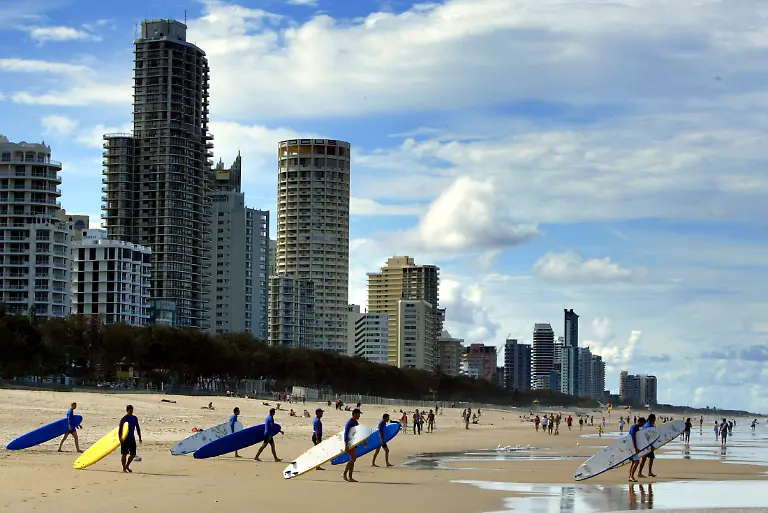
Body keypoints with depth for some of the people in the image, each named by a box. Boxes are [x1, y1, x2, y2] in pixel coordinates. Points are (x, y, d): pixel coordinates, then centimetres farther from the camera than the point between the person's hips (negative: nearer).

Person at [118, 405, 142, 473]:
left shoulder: (135, 418, 10)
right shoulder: (124, 418, -7)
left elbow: (138, 428, 17)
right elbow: (120, 428, -12)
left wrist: (140, 437, 12)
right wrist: (120, 438, -21)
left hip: (132, 438, 6)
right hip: (125, 439, -6)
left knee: (133, 454, 6)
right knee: (124, 454, -2)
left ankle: (127, 466, 25)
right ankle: (124, 468, 6)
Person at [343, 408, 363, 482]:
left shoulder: (355, 422, 15)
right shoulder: (349, 422, -14)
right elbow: (346, 433, -22)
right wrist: (346, 444, -31)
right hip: (349, 442, -9)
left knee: (353, 459, 7)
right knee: (352, 459, -14)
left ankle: (350, 477, 8)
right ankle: (344, 474, -8)